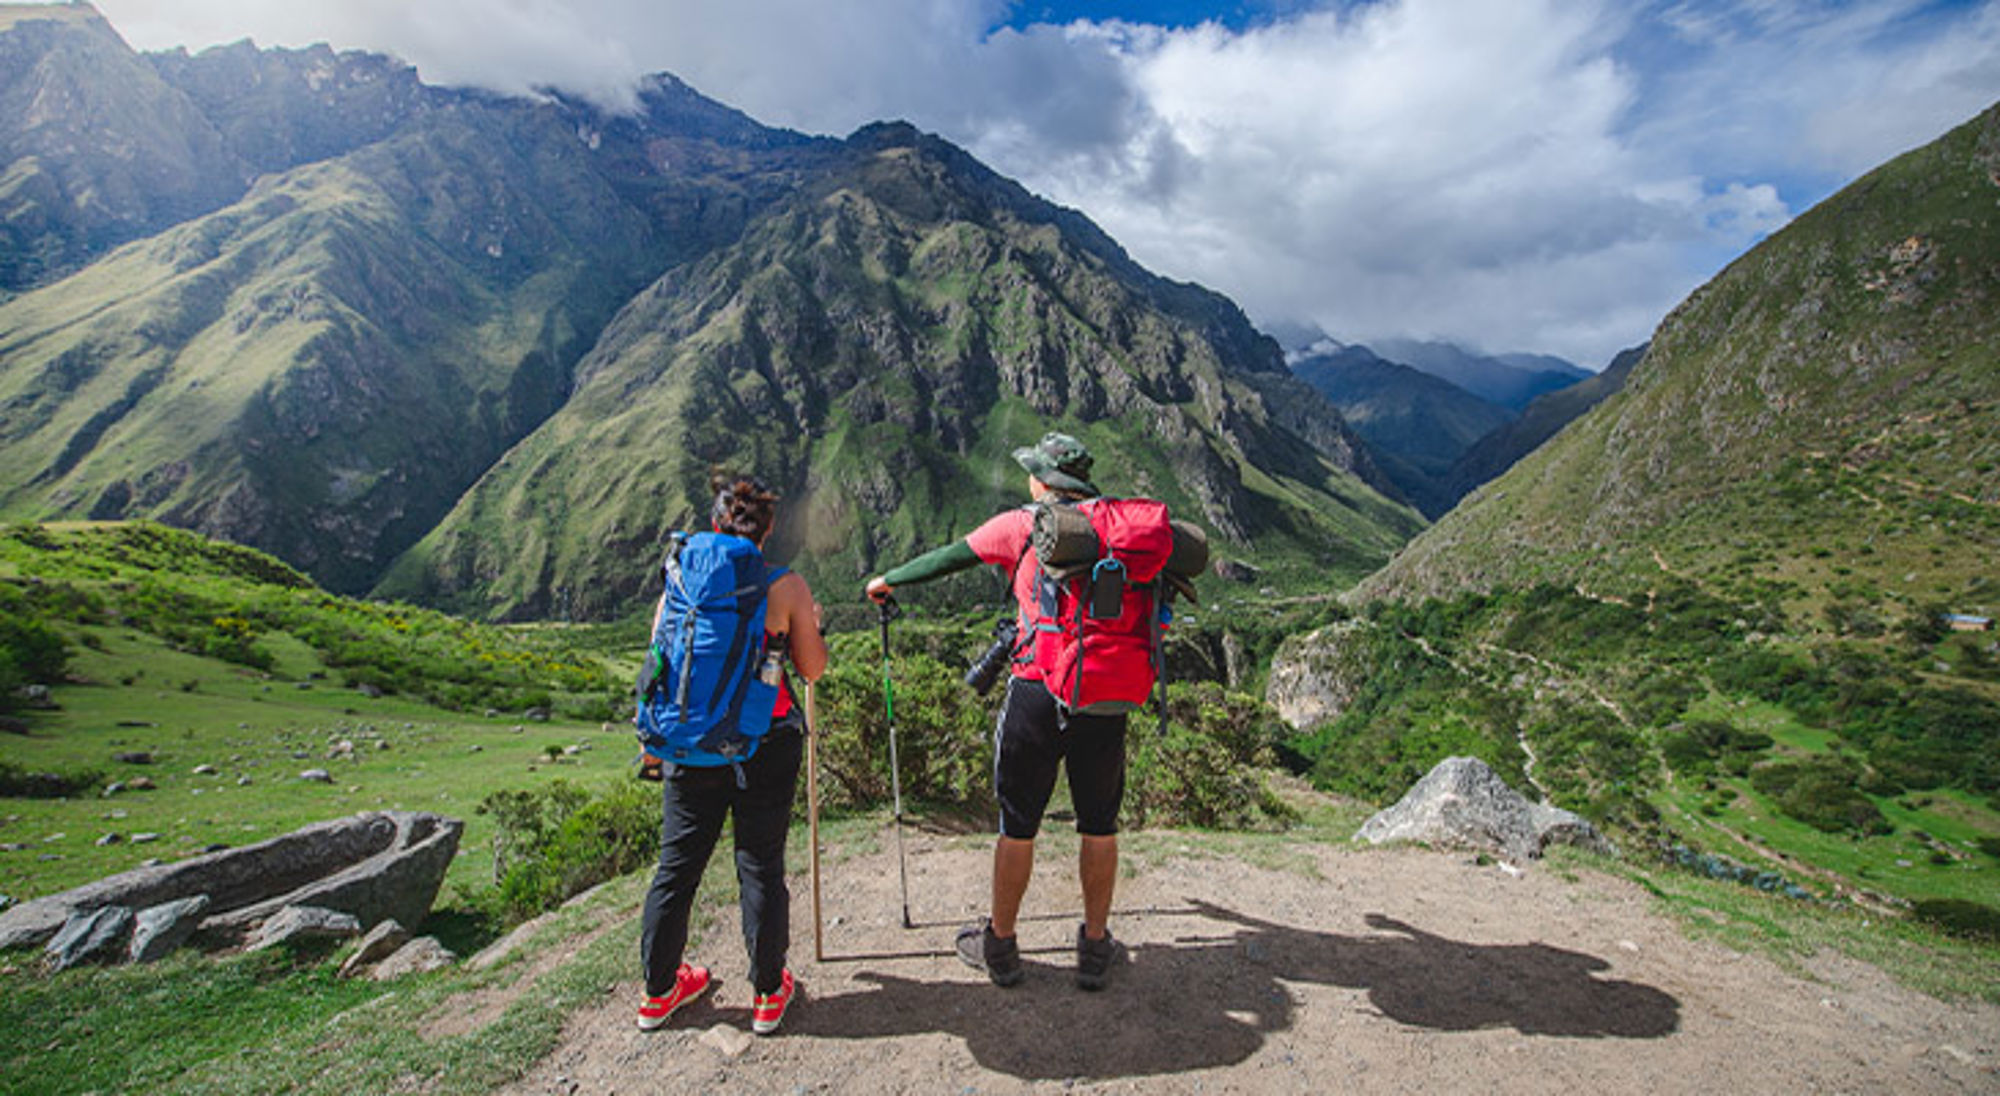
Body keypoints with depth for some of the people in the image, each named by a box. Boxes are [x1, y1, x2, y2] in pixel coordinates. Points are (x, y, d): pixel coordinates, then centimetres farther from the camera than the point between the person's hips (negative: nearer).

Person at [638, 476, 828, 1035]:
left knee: (677, 864, 16)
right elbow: (812, 670, -1)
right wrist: (812, 625, 16)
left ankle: (659, 990, 34)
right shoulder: (786, 586, -8)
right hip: (765, 746, -2)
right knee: (761, 867, 10)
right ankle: (769, 993, 25)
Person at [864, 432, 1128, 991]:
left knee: (1018, 824, 11)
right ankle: (1096, 949, 28)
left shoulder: (1020, 526, -1)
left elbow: (949, 558, 7)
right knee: (1099, 825, 15)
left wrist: (888, 580, 21)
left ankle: (999, 945, 28)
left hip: (1038, 691, -2)